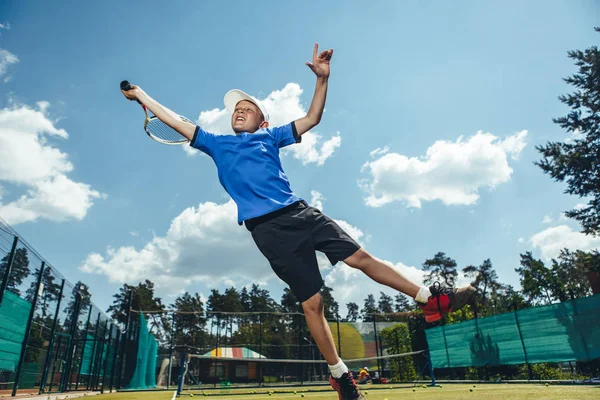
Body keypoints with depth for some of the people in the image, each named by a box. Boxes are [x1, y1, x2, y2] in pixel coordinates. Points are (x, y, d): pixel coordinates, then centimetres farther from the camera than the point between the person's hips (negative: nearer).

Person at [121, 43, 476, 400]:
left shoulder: (270, 137, 19)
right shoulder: (217, 144, 19)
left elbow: (312, 119, 16)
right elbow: (177, 122, 21)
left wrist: (322, 78, 6)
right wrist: (140, 94, 22)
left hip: (300, 213, 1)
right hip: (267, 230, -1)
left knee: (361, 256, -3)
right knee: (312, 303, -1)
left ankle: (432, 299, 12)